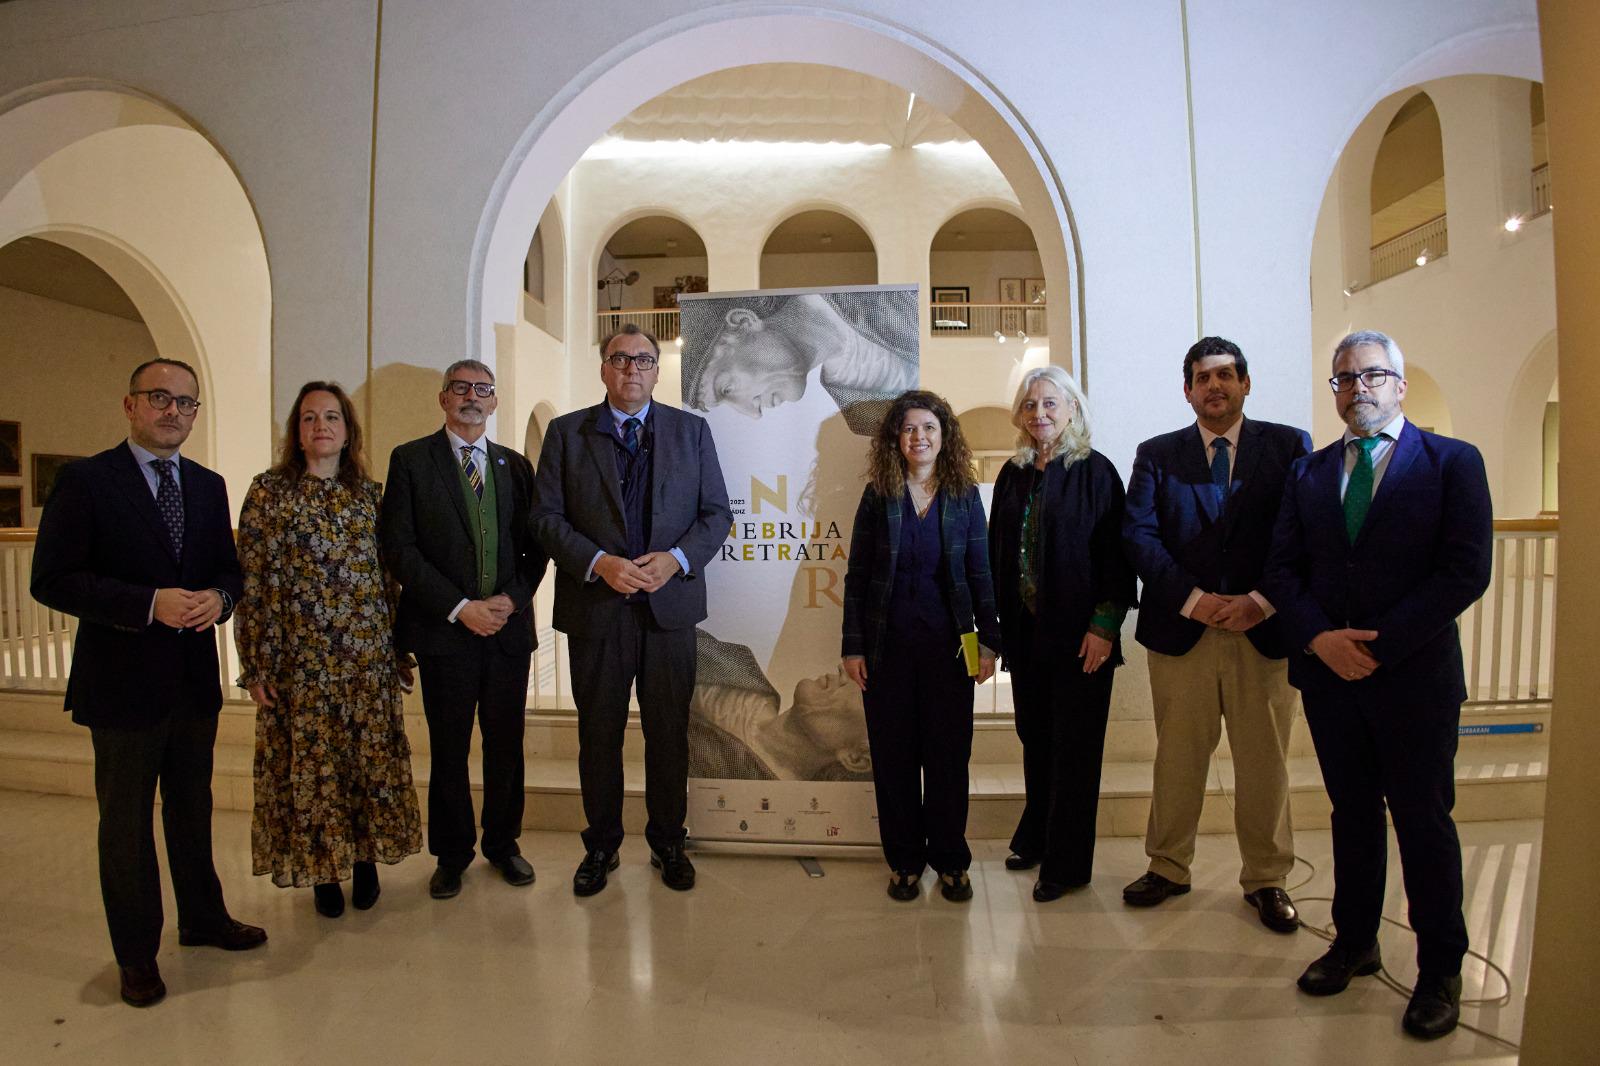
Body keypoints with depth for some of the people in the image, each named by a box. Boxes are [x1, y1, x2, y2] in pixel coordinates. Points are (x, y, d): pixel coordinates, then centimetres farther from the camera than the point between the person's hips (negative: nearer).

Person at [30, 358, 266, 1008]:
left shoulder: (209, 486, 7)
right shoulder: (85, 481, -9)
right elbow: (51, 580, -14)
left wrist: (219, 597, -11)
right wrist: (151, 604, -24)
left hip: (195, 678, 5)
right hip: (123, 681, -5)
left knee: (192, 808, 20)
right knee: (126, 823, 10)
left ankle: (203, 918, 37)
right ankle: (136, 953, 28)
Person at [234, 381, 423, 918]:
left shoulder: (371, 494, 7)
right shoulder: (268, 490, 0)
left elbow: (388, 577, 9)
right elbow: (249, 582, -2)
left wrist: (399, 651, 7)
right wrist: (253, 666, -5)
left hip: (368, 659, 2)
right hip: (299, 662, -2)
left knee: (371, 760, 8)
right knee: (308, 764, 8)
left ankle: (365, 859, 27)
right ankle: (321, 869, 27)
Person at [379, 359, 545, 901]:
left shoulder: (515, 465, 11)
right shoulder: (410, 460, 2)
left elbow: (535, 546, 10)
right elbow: (399, 547, -6)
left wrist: (512, 598, -7)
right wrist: (460, 608, -13)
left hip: (508, 627, 3)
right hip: (444, 631, -2)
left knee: (506, 744, 11)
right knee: (449, 749, 9)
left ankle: (503, 843, 29)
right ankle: (451, 854, 27)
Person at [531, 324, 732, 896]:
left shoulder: (692, 430, 6)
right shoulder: (566, 432, 4)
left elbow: (717, 513, 4)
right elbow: (547, 516, -1)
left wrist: (676, 559, -13)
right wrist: (599, 563, -16)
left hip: (670, 603, 1)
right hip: (595, 607, 0)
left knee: (669, 732, 11)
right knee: (599, 732, 12)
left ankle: (668, 843, 30)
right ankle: (600, 845, 31)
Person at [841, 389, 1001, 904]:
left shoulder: (965, 495, 2)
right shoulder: (878, 495, 0)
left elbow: (980, 573, 4)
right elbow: (856, 575, 1)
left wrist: (989, 641, -1)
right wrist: (852, 646, -3)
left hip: (948, 644, 0)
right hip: (888, 644, 0)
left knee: (949, 753, 8)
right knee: (893, 755, 8)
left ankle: (951, 861, 25)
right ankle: (904, 860, 25)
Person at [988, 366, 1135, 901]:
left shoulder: (1095, 471, -6)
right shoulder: (1013, 474, 9)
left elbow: (1116, 552, -9)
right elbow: (997, 551, 10)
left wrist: (1104, 624, -14)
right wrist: (997, 625, 7)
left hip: (1079, 634, -5)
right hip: (1024, 631, 5)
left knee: (1073, 748, 6)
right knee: (1035, 740, 15)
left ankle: (1067, 863, 20)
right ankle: (1036, 838, 33)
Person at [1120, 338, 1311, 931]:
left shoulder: (1289, 447, 5)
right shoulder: (1157, 454, 6)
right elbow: (1139, 536, -3)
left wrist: (1262, 602, -14)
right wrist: (1194, 599, -14)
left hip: (1263, 630, 0)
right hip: (1180, 629, 0)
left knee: (1265, 763, 11)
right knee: (1177, 759, 10)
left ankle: (1266, 878, 29)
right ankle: (1168, 868, 27)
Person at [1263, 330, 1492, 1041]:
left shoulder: (1452, 462, -1)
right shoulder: (1309, 471, 9)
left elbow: (1467, 571, -11)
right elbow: (1282, 569, 4)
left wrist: (1379, 644, -16)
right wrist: (1319, 637, -11)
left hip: (1415, 674, -3)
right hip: (1328, 673, 3)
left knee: (1424, 822, 8)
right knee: (1353, 814, 16)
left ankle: (1440, 969, 27)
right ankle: (1355, 942, 32)